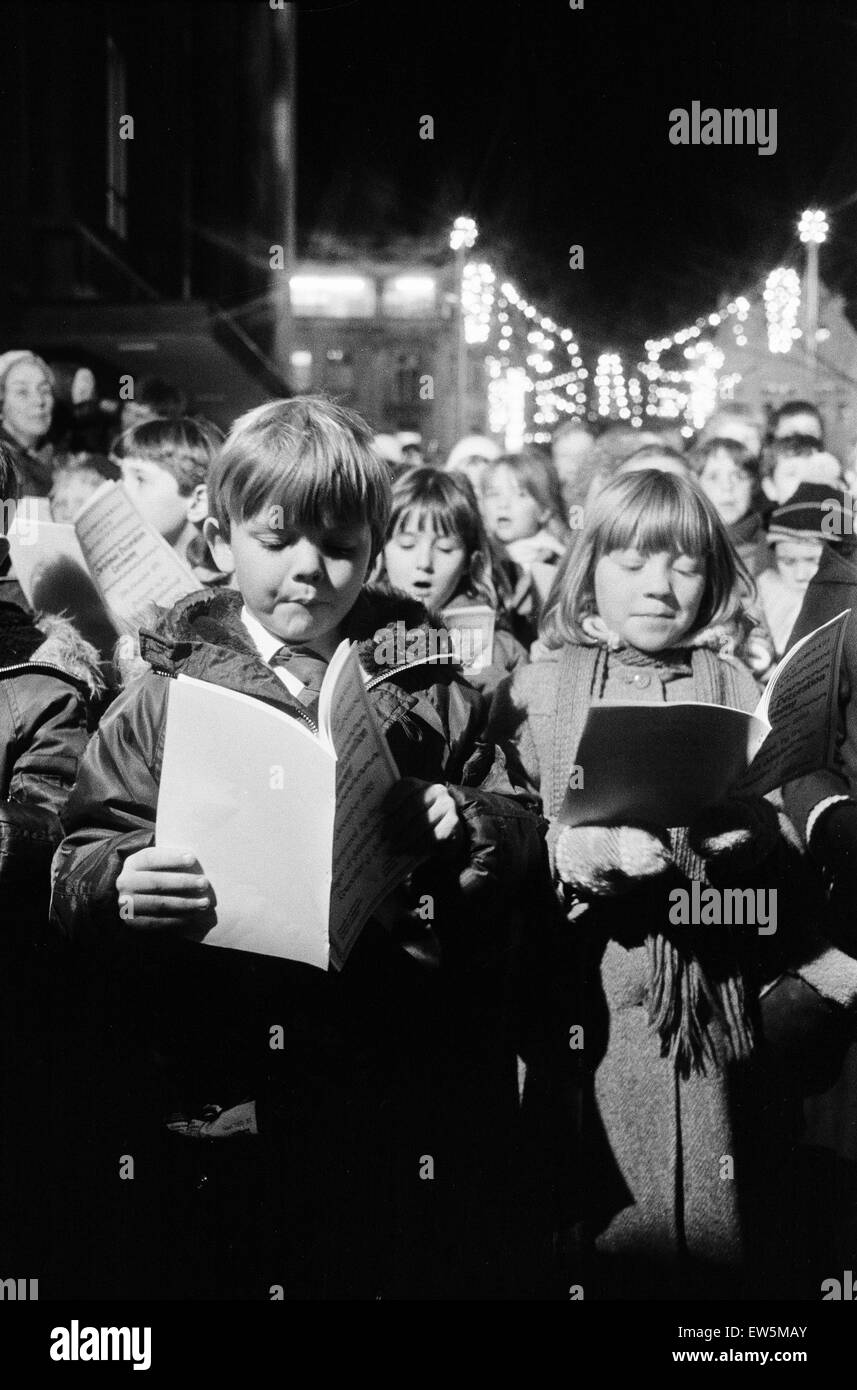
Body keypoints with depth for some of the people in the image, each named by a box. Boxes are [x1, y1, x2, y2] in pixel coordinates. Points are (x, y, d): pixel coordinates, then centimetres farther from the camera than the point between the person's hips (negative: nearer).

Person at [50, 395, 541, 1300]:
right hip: (232, 1081, -1)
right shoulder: (171, 690, 4)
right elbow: (76, 861, 0)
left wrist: (461, 827, -16)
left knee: (432, 1269, 12)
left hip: (409, 1072, 1)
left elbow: (525, 833, 4)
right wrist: (120, 882, -20)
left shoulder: (426, 681, 6)